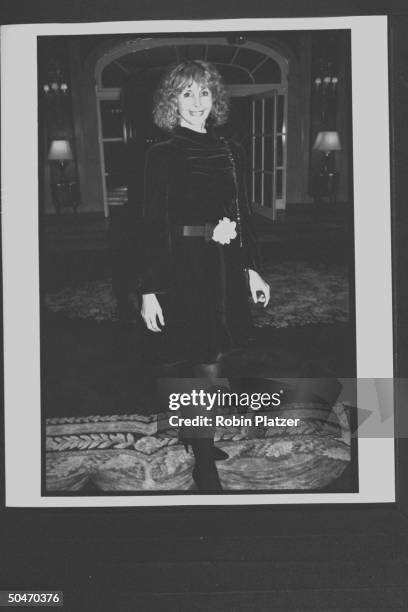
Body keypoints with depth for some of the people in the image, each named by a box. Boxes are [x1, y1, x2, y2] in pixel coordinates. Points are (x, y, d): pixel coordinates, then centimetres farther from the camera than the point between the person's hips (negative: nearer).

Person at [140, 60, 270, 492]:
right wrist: (150, 290, -10)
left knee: (211, 359, 13)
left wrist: (252, 269, 12)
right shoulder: (162, 156, -5)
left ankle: (199, 436, 33)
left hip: (227, 267, 5)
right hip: (186, 267, -5)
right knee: (208, 370, -3)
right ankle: (204, 464, 12)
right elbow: (154, 224, -7)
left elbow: (243, 214, 14)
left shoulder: (230, 152, 9)